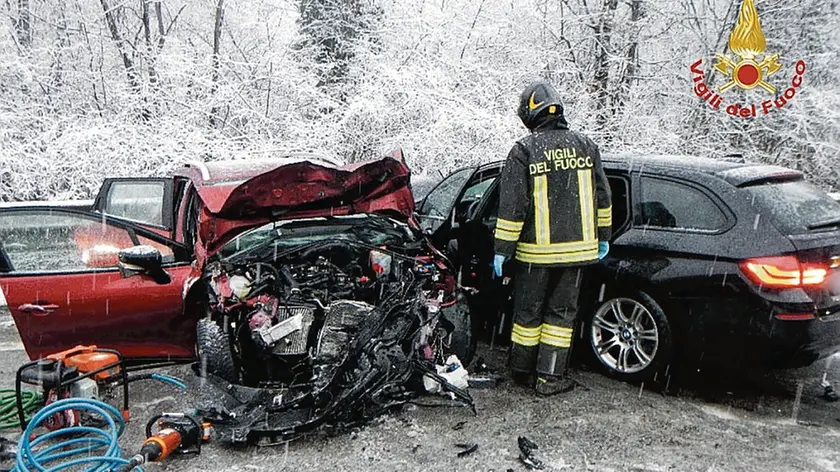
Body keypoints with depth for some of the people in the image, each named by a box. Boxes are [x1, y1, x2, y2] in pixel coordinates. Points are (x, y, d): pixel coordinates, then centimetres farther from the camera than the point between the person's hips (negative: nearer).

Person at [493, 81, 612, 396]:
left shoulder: (524, 151, -8)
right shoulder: (586, 146, 5)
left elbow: (512, 206, -11)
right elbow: (602, 198, 10)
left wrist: (502, 250, -5)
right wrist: (603, 238, 20)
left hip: (536, 250, -3)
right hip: (577, 248, 3)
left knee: (528, 311, 12)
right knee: (561, 312, 11)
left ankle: (522, 372, 25)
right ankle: (549, 378, 14)